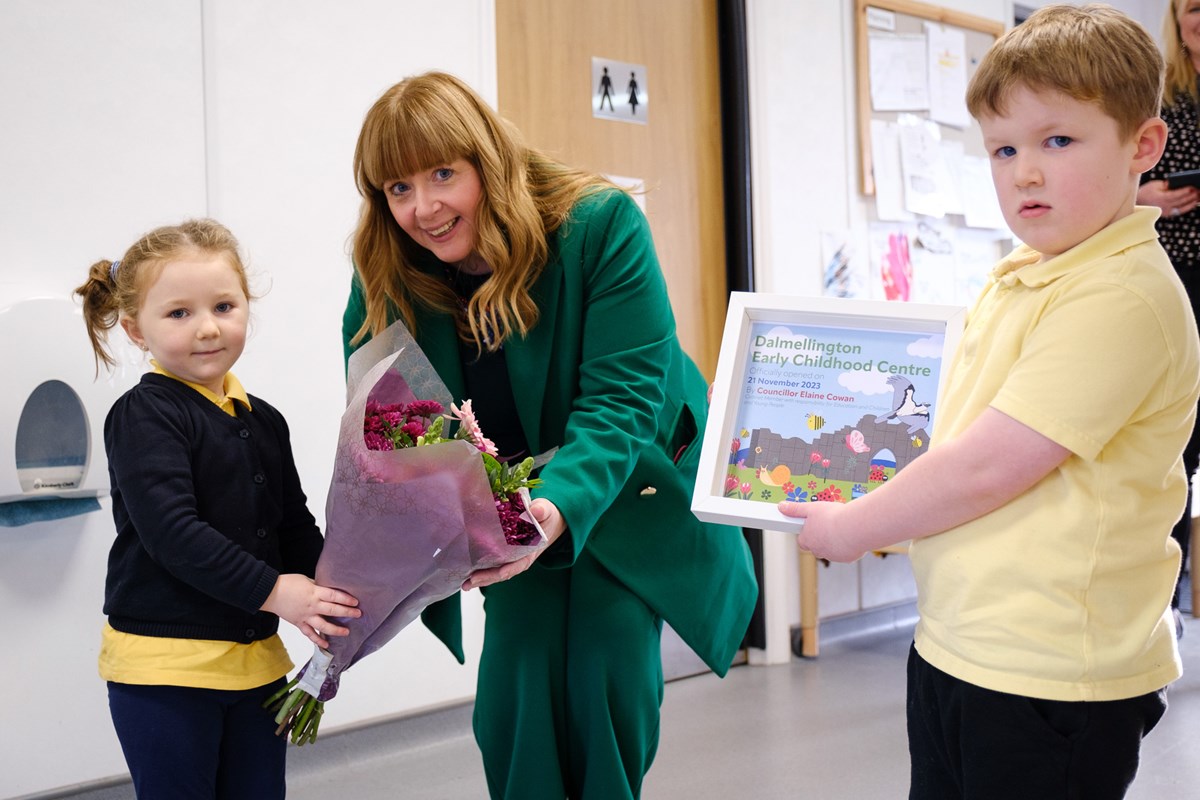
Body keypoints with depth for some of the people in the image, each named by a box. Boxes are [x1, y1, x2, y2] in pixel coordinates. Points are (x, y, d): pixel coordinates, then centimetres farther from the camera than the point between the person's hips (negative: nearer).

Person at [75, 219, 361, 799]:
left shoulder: (264, 422, 9)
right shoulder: (144, 416, -11)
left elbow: (296, 528, 12)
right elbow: (172, 532, -21)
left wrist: (329, 597, -5)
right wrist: (272, 592, -24)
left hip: (256, 657, 6)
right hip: (163, 664, -6)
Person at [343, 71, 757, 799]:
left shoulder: (601, 226, -23)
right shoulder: (385, 281, -12)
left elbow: (620, 398, -28)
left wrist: (560, 508, -45)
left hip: (623, 496, -2)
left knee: (607, 680, -11)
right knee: (516, 697, -7)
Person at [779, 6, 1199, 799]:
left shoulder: (1121, 296, -20)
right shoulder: (1017, 280, 10)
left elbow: (986, 468, -22)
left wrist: (853, 528, -10)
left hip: (1047, 675, -8)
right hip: (955, 645, 9)